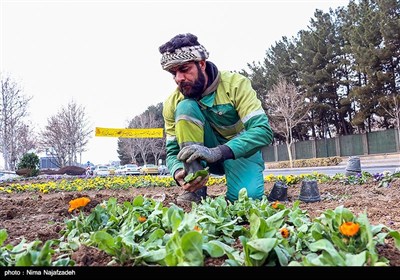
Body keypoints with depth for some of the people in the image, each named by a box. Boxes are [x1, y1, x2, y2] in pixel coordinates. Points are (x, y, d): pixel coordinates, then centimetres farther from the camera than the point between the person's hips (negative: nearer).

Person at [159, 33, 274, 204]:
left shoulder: (235, 84, -20)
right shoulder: (172, 103, -11)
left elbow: (264, 130, -28)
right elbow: (173, 150, -7)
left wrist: (217, 152, -41)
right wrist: (178, 172, -32)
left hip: (241, 150, -2)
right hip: (204, 155, 3)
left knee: (246, 196, -35)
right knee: (186, 107, -25)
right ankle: (196, 188, -22)